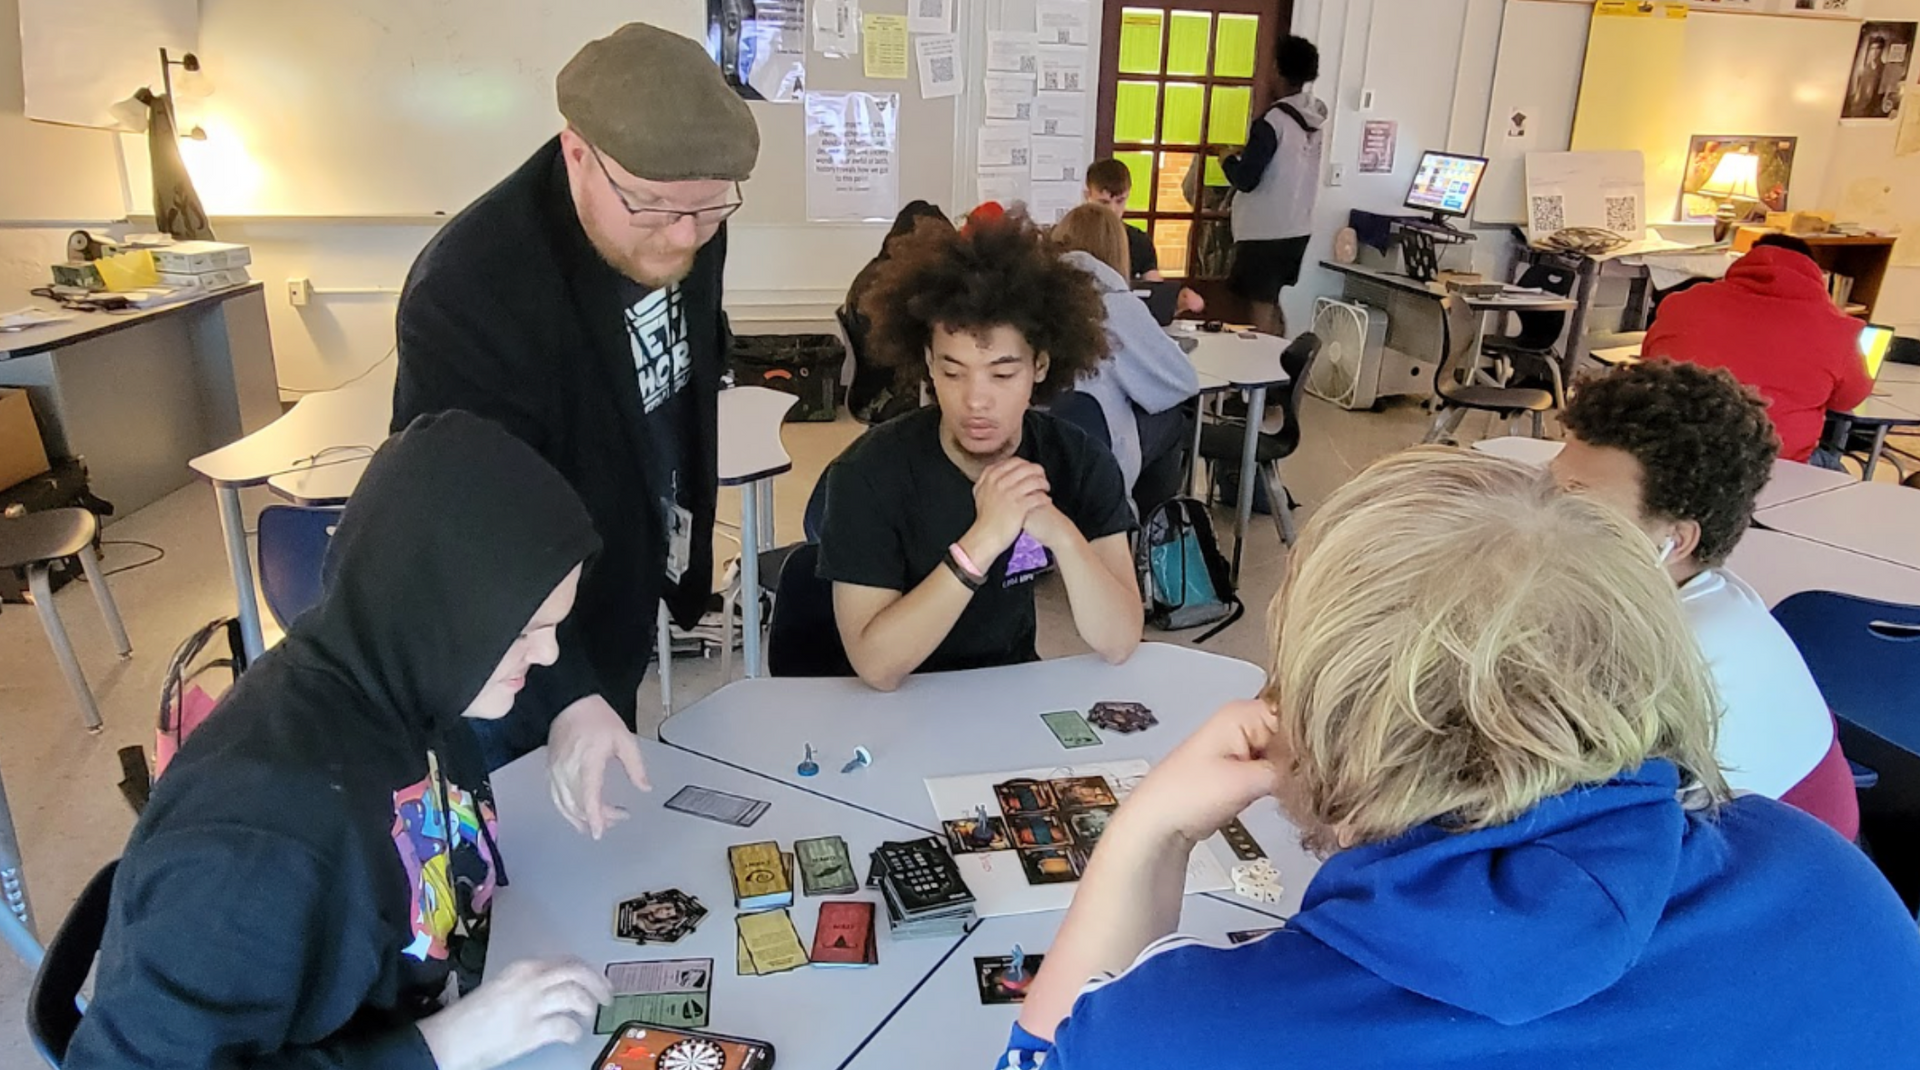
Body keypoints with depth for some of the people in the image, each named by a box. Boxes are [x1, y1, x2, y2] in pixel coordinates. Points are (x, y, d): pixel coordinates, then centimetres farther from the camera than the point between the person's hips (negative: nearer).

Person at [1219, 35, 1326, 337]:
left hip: (1265, 232, -8)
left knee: (1261, 309, -1)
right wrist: (1248, 154, 21)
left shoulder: (1273, 120, -17)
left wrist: (1229, 159, 1)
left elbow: (1246, 179, -19)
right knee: (1271, 303, 20)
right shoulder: (1313, 122, 8)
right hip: (1297, 229, 9)